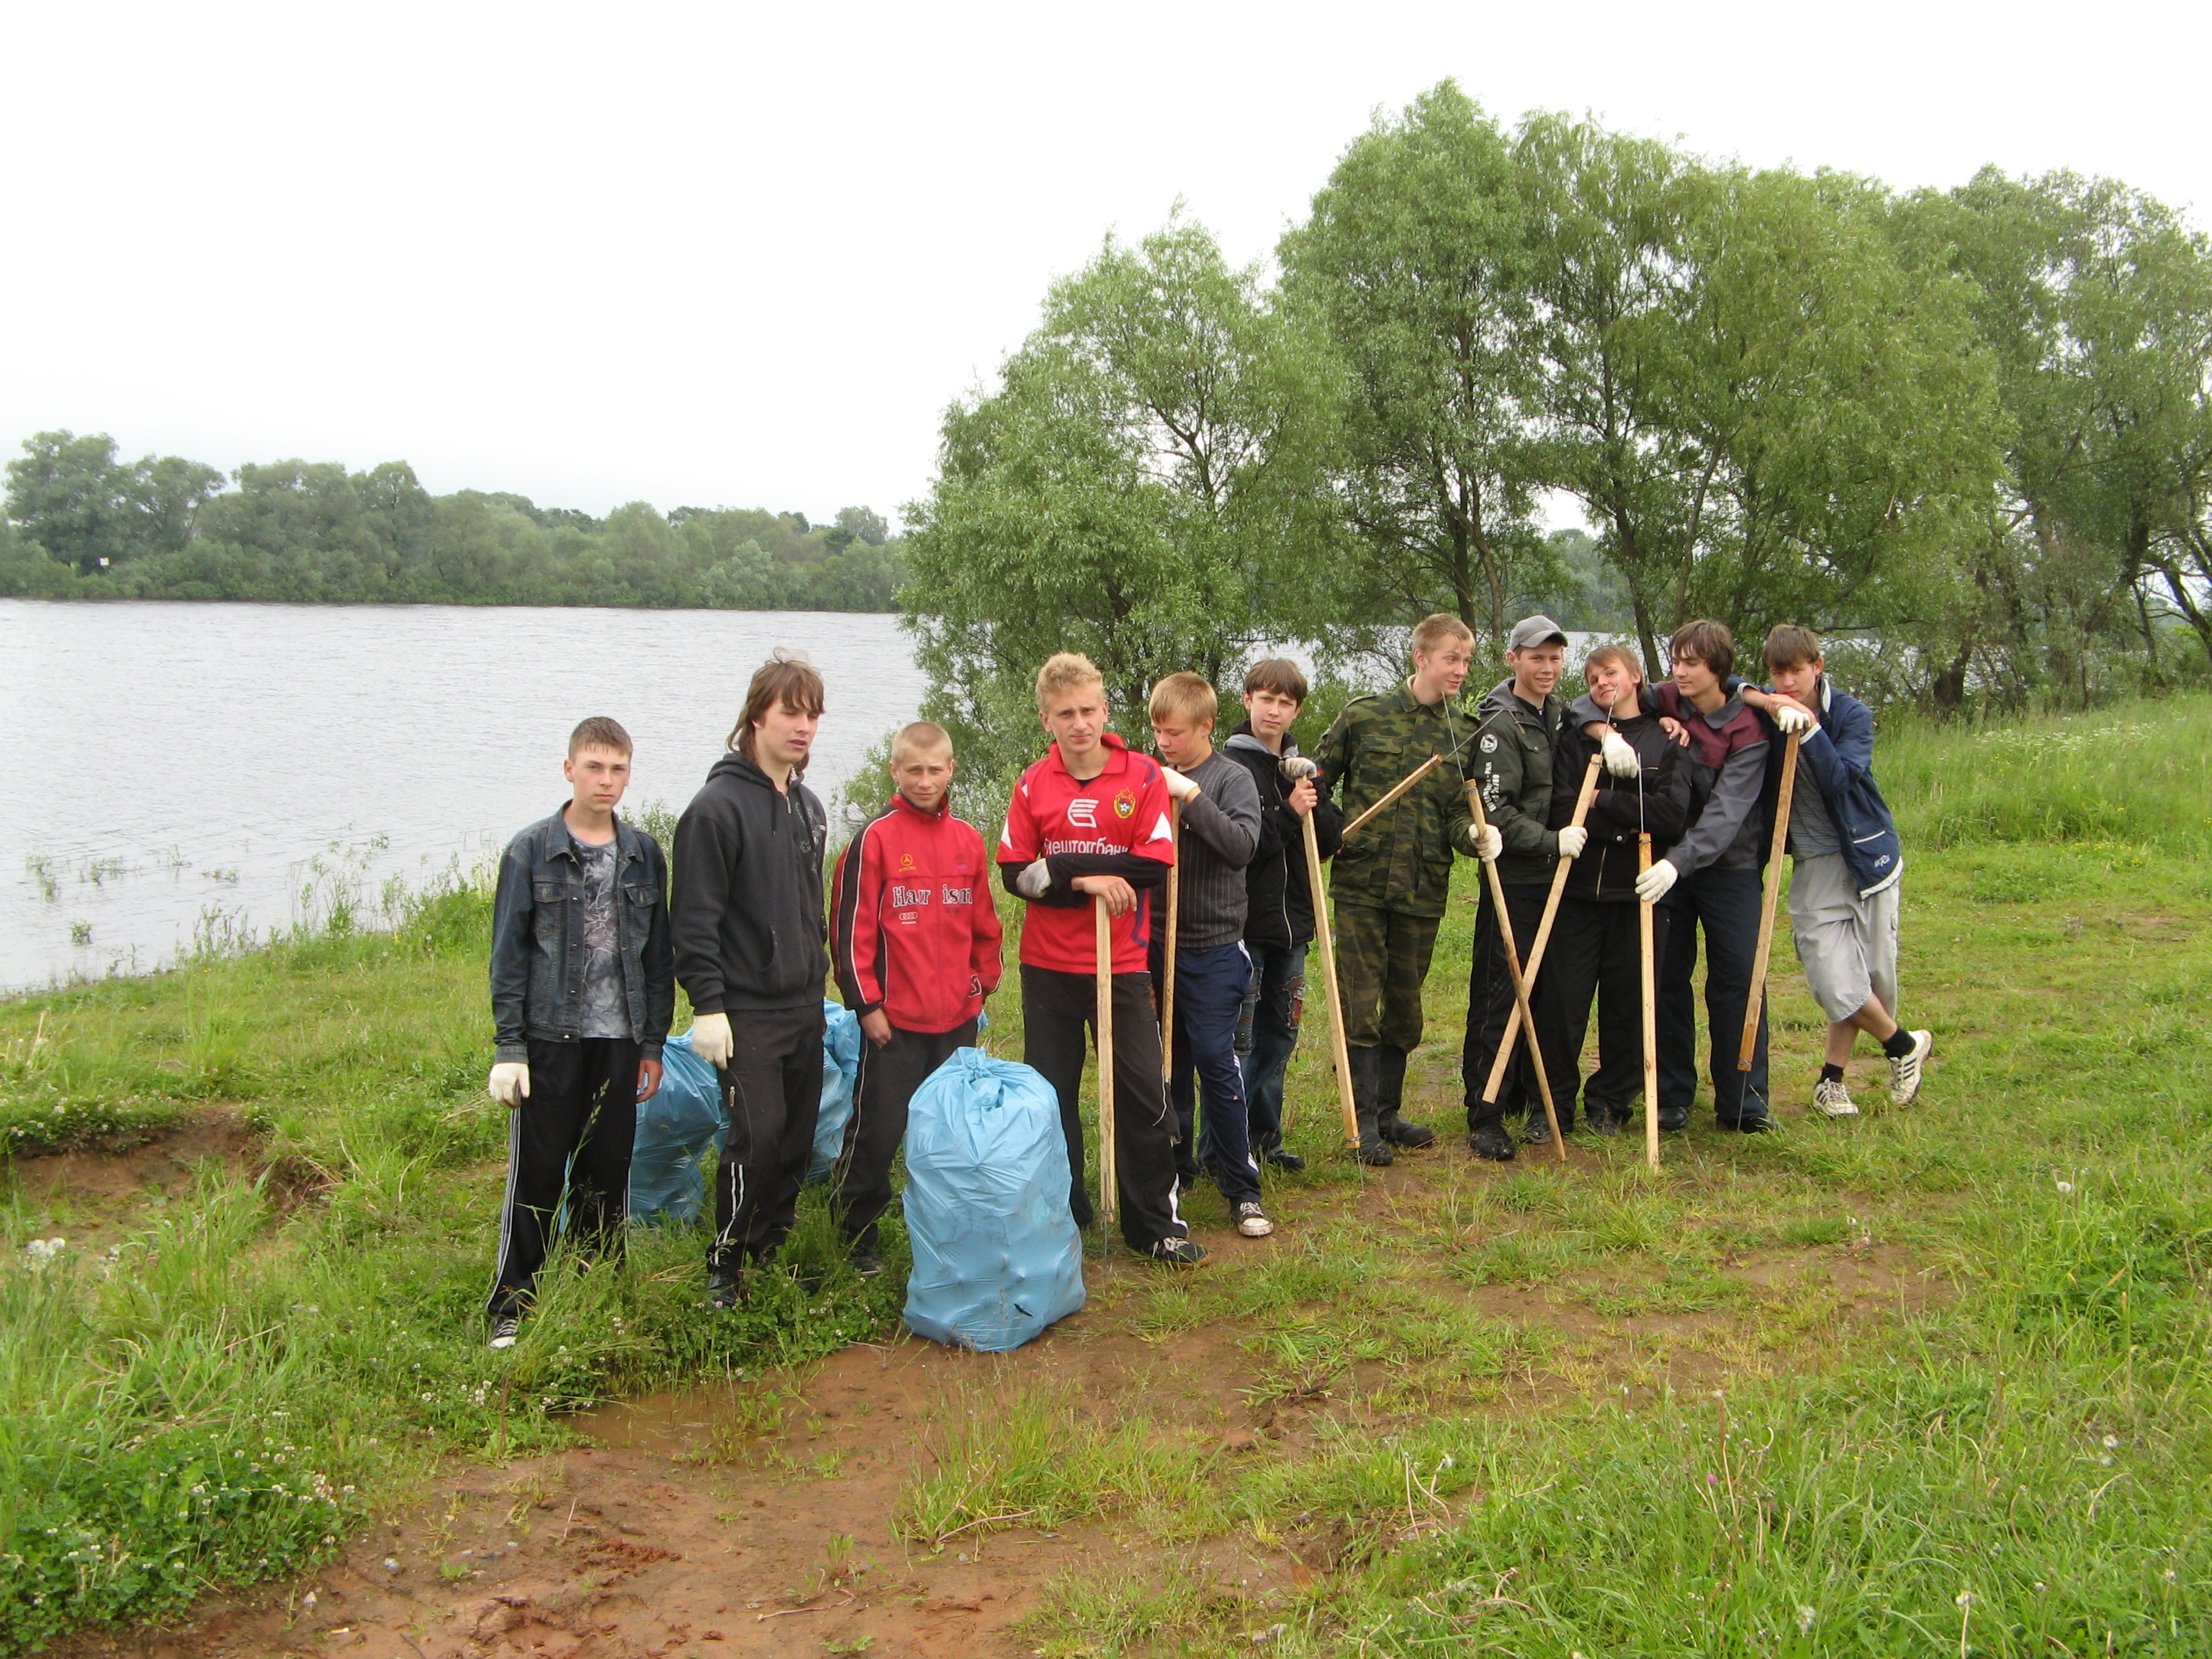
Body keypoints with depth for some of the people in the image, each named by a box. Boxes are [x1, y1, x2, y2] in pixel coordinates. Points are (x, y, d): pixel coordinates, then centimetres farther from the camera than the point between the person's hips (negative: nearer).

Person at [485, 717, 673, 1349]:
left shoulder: (644, 855, 7)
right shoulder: (531, 852, -3)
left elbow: (659, 956, 11)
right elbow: (509, 954, -2)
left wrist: (653, 1043, 9)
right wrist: (509, 1047, -6)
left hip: (618, 1042, 3)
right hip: (550, 1041, -3)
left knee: (608, 1173, 9)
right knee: (535, 1175, 0)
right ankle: (511, 1307, 11)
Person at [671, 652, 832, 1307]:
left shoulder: (808, 806, 12)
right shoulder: (720, 805, -13)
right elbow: (695, 917, -15)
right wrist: (706, 1006, -18)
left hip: (805, 1005, 8)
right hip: (748, 1009, -7)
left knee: (798, 1138, 10)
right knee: (756, 1137, -10)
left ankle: (771, 1253, 23)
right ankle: (724, 1267, 5)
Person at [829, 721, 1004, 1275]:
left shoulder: (967, 839, 7)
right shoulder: (874, 839, -7)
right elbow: (850, 927, -8)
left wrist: (985, 978, 12)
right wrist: (865, 1001, -9)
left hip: (959, 1017, 5)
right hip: (895, 1019, -5)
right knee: (877, 1131, 1)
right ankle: (857, 1238, 15)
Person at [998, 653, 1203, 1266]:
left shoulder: (1144, 778, -4)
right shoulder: (1033, 784, 2)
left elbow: (1154, 868, -12)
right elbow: (1014, 872, -3)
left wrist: (1064, 867, -14)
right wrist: (1086, 881, -16)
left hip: (1122, 964, -2)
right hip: (1048, 967, 2)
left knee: (1143, 1095, -1)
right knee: (1051, 1095, 9)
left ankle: (1156, 1224, 12)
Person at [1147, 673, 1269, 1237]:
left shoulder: (1232, 779, -5)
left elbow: (1242, 845, -21)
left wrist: (1190, 797, -23)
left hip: (1211, 947, -4)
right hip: (1154, 942, 4)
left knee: (1216, 1061, -5)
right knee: (1167, 1062, 13)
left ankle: (1242, 1188, 5)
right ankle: (1174, 1166, 27)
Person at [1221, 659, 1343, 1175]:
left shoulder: (1301, 766, 13)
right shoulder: (1232, 765, -8)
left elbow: (1332, 840, 7)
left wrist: (1314, 806, -10)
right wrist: (1290, 813, -19)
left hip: (1291, 921, 7)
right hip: (1245, 923, -7)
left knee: (1279, 1036, 15)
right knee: (1239, 1039, -3)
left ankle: (1264, 1137, 26)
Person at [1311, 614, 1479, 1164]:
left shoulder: (1463, 738, 8)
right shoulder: (1364, 716, -1)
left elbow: (1457, 814, 4)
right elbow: (1320, 783, 7)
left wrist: (1472, 834, -17)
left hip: (1423, 892, 4)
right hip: (1361, 884, -3)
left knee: (1404, 1007, 13)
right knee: (1360, 1006, -3)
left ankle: (1388, 1113, 26)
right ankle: (1365, 1122, 5)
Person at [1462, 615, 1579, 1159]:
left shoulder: (1561, 715, 12)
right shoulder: (1501, 726, -9)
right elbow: (1495, 813, -15)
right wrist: (1553, 842, -18)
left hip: (1557, 879, 7)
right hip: (1513, 882, -7)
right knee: (1499, 999, -4)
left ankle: (1543, 1104, 21)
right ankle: (1485, 1117, 1)